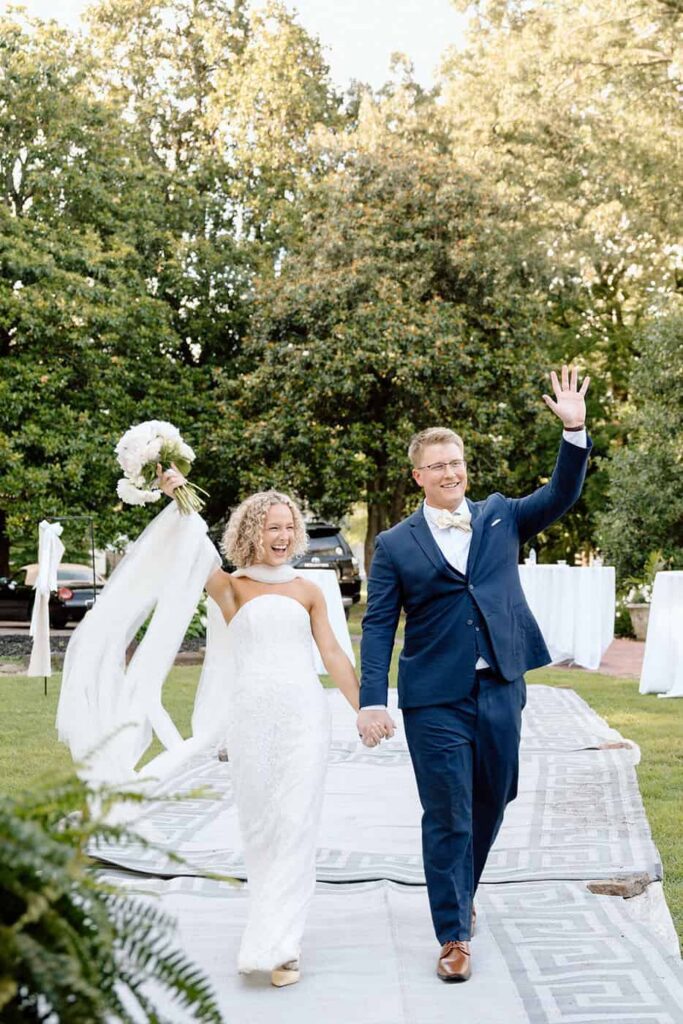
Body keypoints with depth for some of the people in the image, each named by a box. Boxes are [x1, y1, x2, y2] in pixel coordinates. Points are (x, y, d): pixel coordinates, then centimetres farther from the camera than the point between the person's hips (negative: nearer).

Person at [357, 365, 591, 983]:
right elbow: (378, 628, -2)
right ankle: (454, 935, 10)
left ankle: (461, 892, 39)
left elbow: (561, 496, -1)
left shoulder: (501, 517, 9)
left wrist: (574, 430, -15)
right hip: (435, 699, -3)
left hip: (500, 689, 3)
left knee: (491, 804, 14)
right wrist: (373, 700, -11)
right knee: (447, 817, -1)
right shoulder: (396, 545, 1)